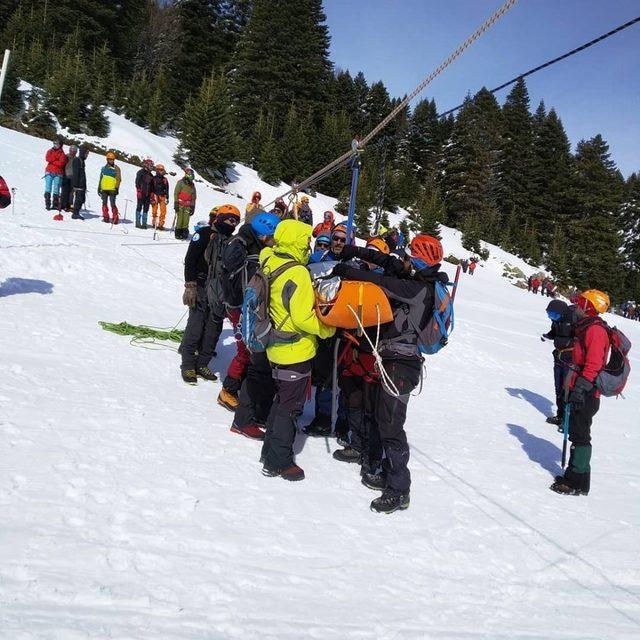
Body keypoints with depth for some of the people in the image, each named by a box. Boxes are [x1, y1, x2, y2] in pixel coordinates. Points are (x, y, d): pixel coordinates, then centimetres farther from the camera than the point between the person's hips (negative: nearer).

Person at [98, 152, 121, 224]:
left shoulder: (116, 168, 1)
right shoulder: (104, 168, 15)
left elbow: (118, 179, -3)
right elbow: (100, 179, 20)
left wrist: (117, 188, -12)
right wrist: (99, 188, 17)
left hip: (112, 189, -5)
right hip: (104, 189, 5)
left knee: (112, 204, -8)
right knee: (104, 203, 6)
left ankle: (115, 218, -4)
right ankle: (106, 217, 12)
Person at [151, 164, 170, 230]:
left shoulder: (165, 179, 13)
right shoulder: (154, 179, 4)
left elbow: (167, 189, 17)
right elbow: (151, 189, 2)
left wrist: (167, 197, 12)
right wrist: (152, 197, -5)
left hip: (162, 196, 3)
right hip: (155, 196, -3)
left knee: (163, 211, -4)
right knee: (154, 210, -2)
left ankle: (161, 224, 1)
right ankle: (154, 224, 8)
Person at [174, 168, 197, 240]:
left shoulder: (192, 185, 14)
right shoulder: (180, 183, 0)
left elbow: (194, 197, 20)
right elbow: (176, 193, -1)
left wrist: (193, 207, 15)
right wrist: (176, 203, -8)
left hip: (188, 206, 4)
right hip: (180, 204, -4)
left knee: (186, 220, -5)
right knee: (180, 218, -8)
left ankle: (184, 233, 1)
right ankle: (178, 233, -1)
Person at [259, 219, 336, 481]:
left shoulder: (272, 265, 3)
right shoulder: (297, 273, -23)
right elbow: (302, 317, -25)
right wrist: (328, 329, -11)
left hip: (278, 348, 8)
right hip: (296, 351, -8)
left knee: (282, 401, 22)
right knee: (291, 407, 4)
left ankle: (271, 451, 32)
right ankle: (279, 462, 14)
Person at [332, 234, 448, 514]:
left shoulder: (420, 289, -17)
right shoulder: (416, 280, 9)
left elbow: (383, 283, -25)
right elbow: (386, 260, 17)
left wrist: (348, 271, -15)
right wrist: (356, 251, 7)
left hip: (401, 363, -10)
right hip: (394, 357, 10)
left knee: (391, 424, -8)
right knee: (384, 417, 16)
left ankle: (399, 490, 0)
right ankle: (389, 475, 26)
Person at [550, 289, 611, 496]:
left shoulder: (595, 330, -14)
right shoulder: (586, 327, 18)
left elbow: (593, 364, -22)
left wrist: (580, 388, -26)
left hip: (586, 394, -10)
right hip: (579, 391, 10)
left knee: (580, 436, -6)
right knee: (576, 433, 15)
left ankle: (579, 483, -2)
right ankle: (573, 475, 23)